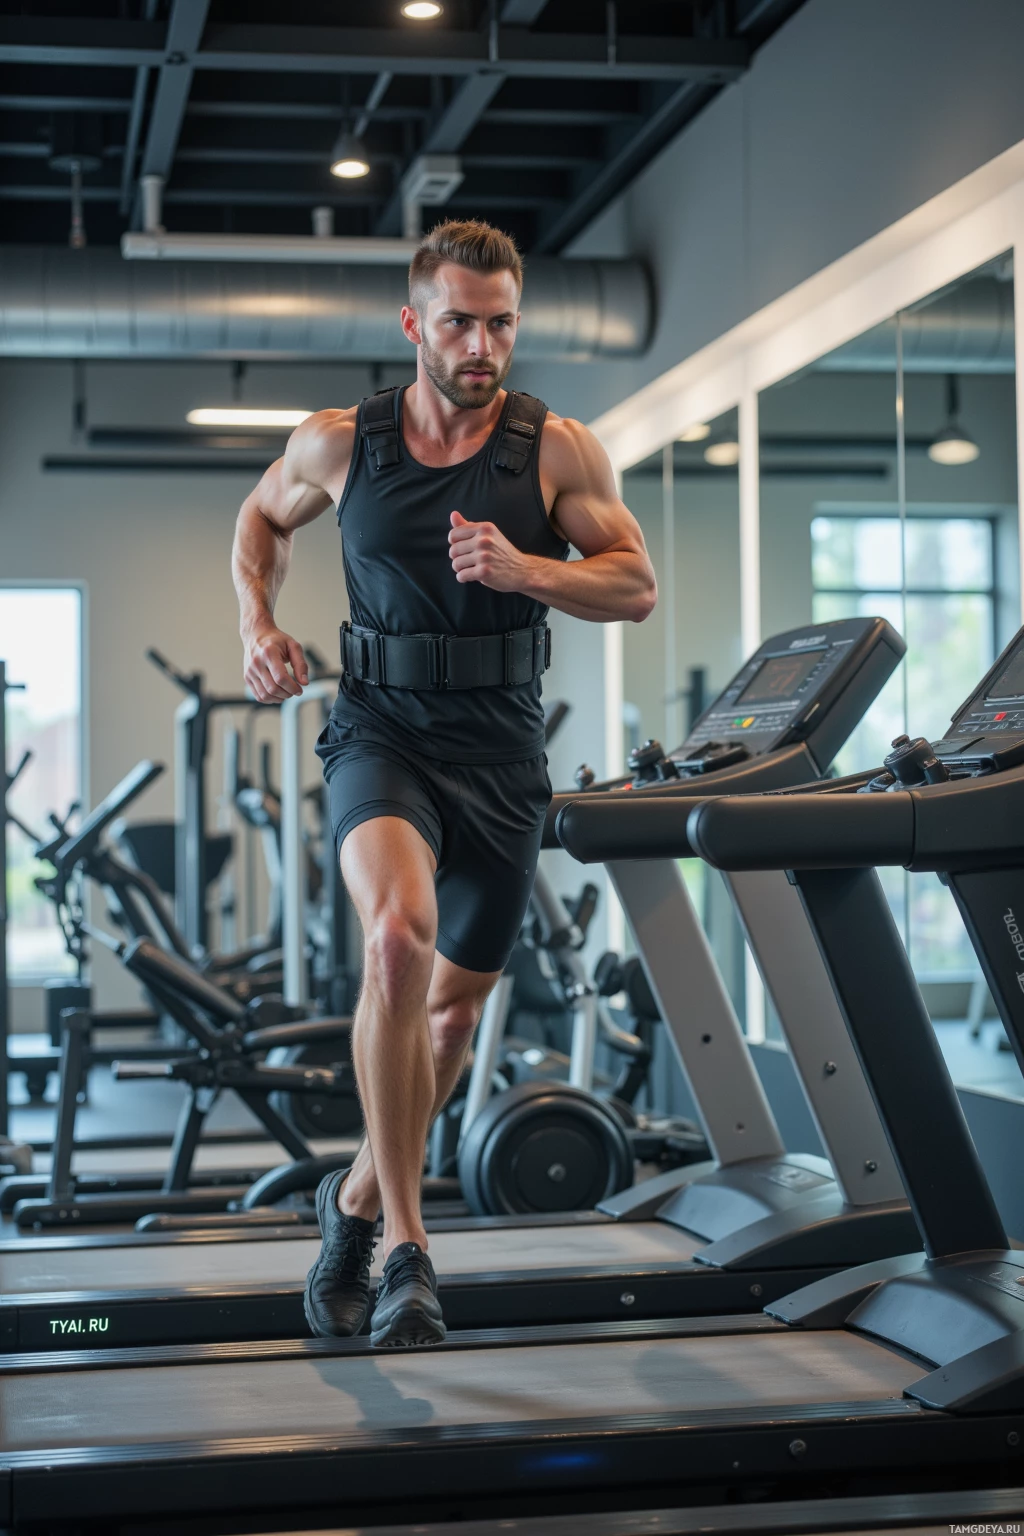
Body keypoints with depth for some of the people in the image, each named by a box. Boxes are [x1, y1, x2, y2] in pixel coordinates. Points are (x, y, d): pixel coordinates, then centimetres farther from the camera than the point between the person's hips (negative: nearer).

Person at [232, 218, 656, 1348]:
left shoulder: (557, 450, -3)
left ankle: (358, 1199, 39)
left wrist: (523, 569, -22)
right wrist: (257, 623, 1)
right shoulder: (338, 444, -1)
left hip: (500, 755, 2)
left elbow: (636, 586, -5)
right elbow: (263, 517, 18)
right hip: (381, 737, -2)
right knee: (399, 934, -30)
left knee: (455, 1006, 12)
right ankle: (405, 1249, -24)